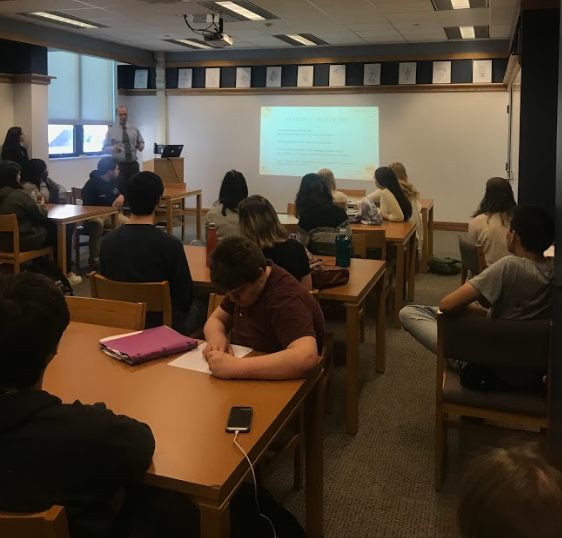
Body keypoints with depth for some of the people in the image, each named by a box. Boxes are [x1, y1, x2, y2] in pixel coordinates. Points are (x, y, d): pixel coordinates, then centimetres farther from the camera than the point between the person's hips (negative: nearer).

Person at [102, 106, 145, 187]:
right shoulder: (111, 131, 1)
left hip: (133, 164, 3)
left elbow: (141, 142, 16)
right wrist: (112, 148, -23)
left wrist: (141, 146, -9)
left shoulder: (134, 129, 9)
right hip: (119, 165, -3)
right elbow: (104, 148, 0)